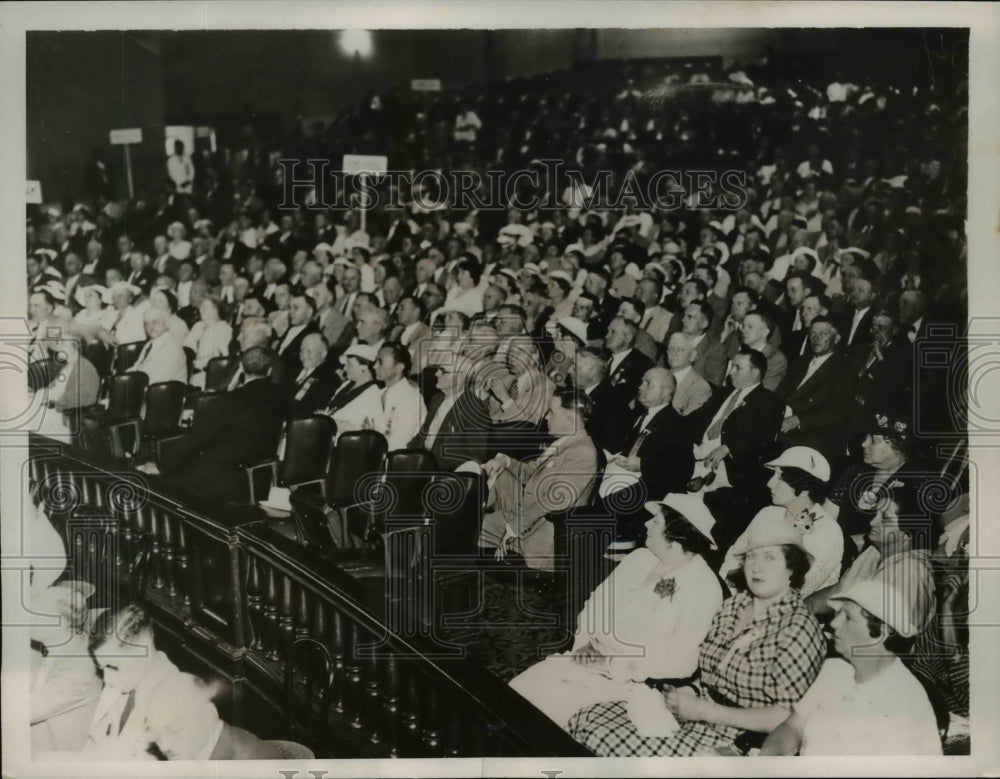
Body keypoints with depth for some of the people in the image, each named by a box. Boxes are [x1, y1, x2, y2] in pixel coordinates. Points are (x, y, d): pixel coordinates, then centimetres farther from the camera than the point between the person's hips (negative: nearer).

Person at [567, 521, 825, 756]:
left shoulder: (798, 627, -12)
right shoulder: (734, 604, 10)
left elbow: (785, 718, -16)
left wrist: (703, 710, -16)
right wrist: (689, 693, -5)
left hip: (738, 739, -7)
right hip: (701, 712, 7)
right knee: (588, 720, -12)